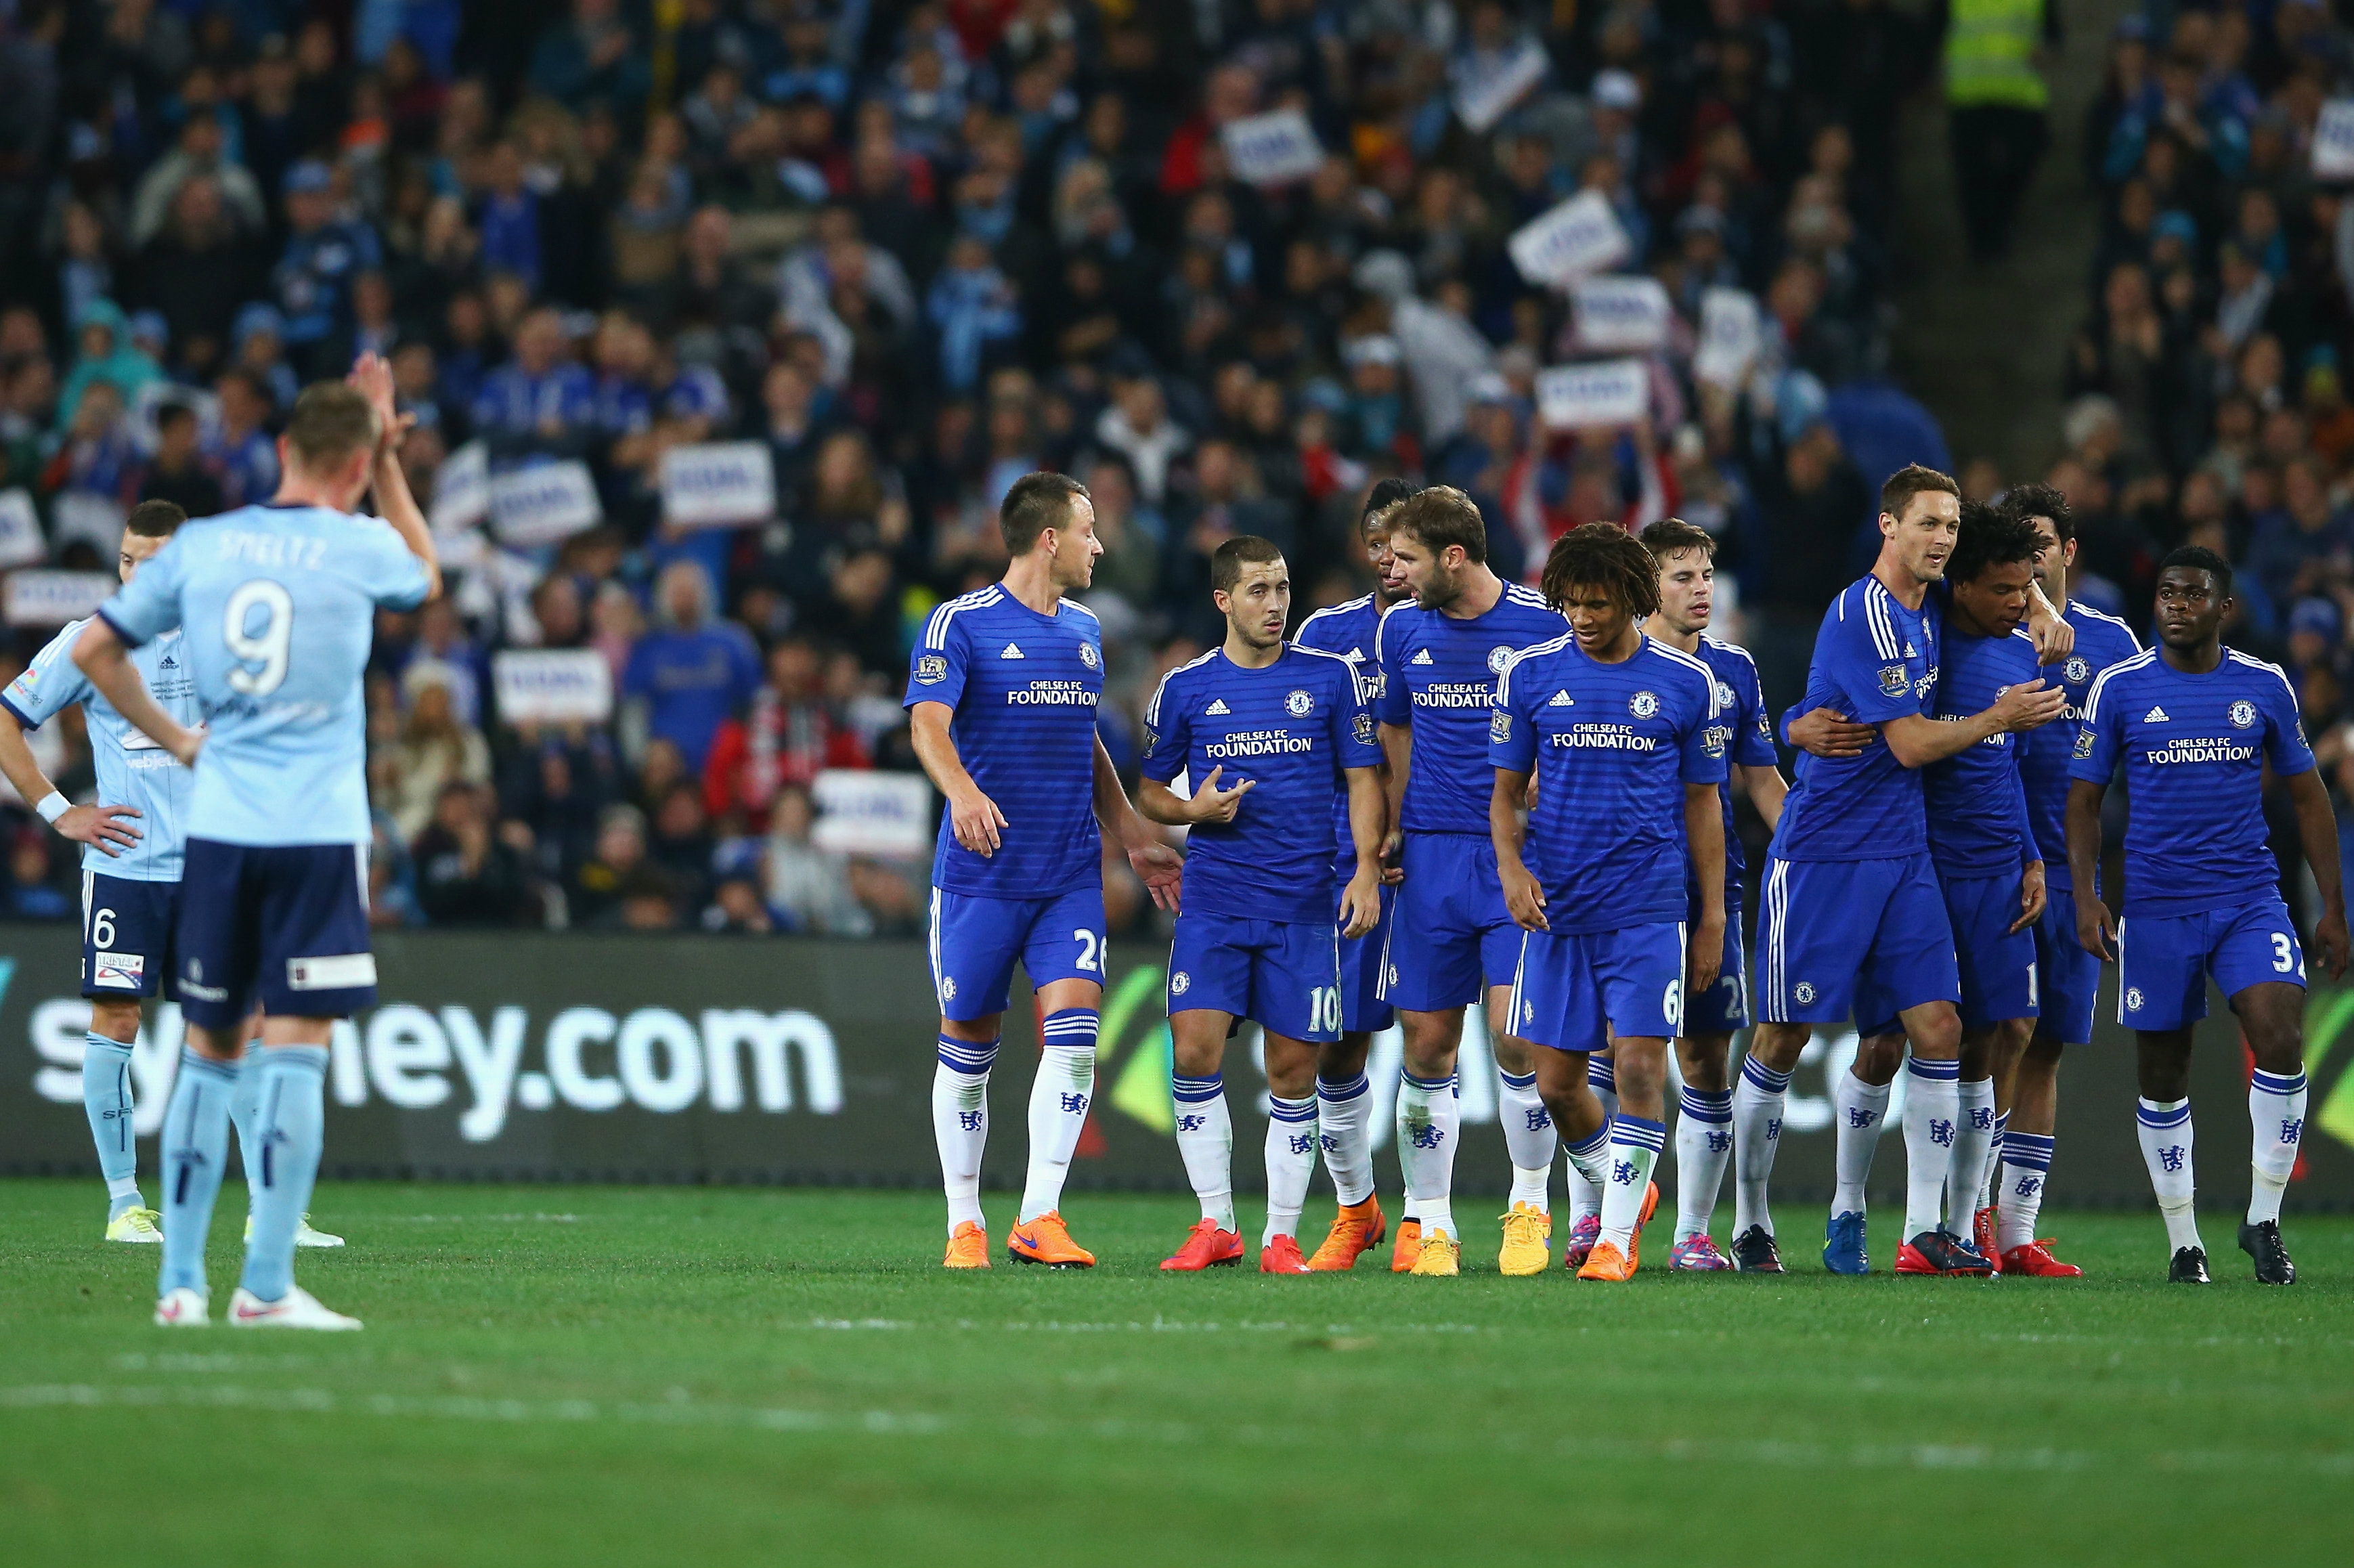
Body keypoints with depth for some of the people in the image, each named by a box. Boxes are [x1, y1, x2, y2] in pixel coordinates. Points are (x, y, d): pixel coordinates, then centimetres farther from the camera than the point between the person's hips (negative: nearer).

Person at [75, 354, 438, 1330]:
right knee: (296, 1050, -4)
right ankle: (266, 1286, -9)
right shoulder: (360, 547, -3)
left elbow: (94, 651, 12)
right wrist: (388, 463, 23)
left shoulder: (199, 547, 6)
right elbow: (427, 581, 21)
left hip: (216, 828, 4)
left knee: (208, 1049, 12)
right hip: (319, 831, -4)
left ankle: (180, 1282, 11)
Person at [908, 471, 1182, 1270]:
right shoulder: (961, 623, -6)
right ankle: (964, 1226, 15)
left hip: (1071, 875, 5)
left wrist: (1135, 839, 23)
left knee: (1073, 1034, -11)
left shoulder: (1084, 628, 14)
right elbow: (928, 725, -18)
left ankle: (1039, 1219, -10)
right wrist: (962, 791, -37)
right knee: (968, 1046, 3)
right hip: (980, 870, -4)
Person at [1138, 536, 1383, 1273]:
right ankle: (1216, 1226, -3)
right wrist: (1193, 810, -7)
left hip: (1304, 904, 0)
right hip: (1214, 901, 0)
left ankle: (1282, 1237, 9)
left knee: (1292, 1073, 0)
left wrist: (1367, 867, -6)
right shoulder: (1185, 688, 6)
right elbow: (1148, 790, 15)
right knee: (1194, 1053, -13)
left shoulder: (1331, 678, 5)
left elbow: (1363, 777, 6)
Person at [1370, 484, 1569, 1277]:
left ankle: (1530, 1205, 10)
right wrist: (1391, 829, 11)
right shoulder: (1401, 629, 7)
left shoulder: (1543, 624, -6)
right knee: (1428, 1044, 2)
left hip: (1520, 858, -4)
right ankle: (1430, 1225, 11)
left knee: (1515, 1035, -11)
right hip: (1431, 856, 4)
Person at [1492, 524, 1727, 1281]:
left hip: (1650, 909, -2)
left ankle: (1617, 1232, -3)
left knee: (1640, 1064, -12)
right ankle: (1627, 1188, 29)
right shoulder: (1529, 673, 3)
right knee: (1557, 1079, 4)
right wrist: (1511, 866, -10)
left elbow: (1703, 803, 7)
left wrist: (1713, 918, 5)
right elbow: (1505, 790, 9)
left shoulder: (1686, 681, 1)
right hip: (1556, 907, 2)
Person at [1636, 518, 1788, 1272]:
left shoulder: (1734, 669, 12)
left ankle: (1694, 1233, 9)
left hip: (1710, 886, 4)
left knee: (1707, 1059, 3)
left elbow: (1761, 778, 18)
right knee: (1610, 1047, -5)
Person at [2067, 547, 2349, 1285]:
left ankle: (2263, 1220, -4)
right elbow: (2084, 801, 5)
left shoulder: (2264, 687, 5)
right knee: (2162, 1077, 4)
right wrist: (2086, 897, -8)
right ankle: (2182, 1243, 16)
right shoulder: (2120, 689, 1)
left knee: (2281, 1037, -18)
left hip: (2251, 899, 0)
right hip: (2157, 910, 0)